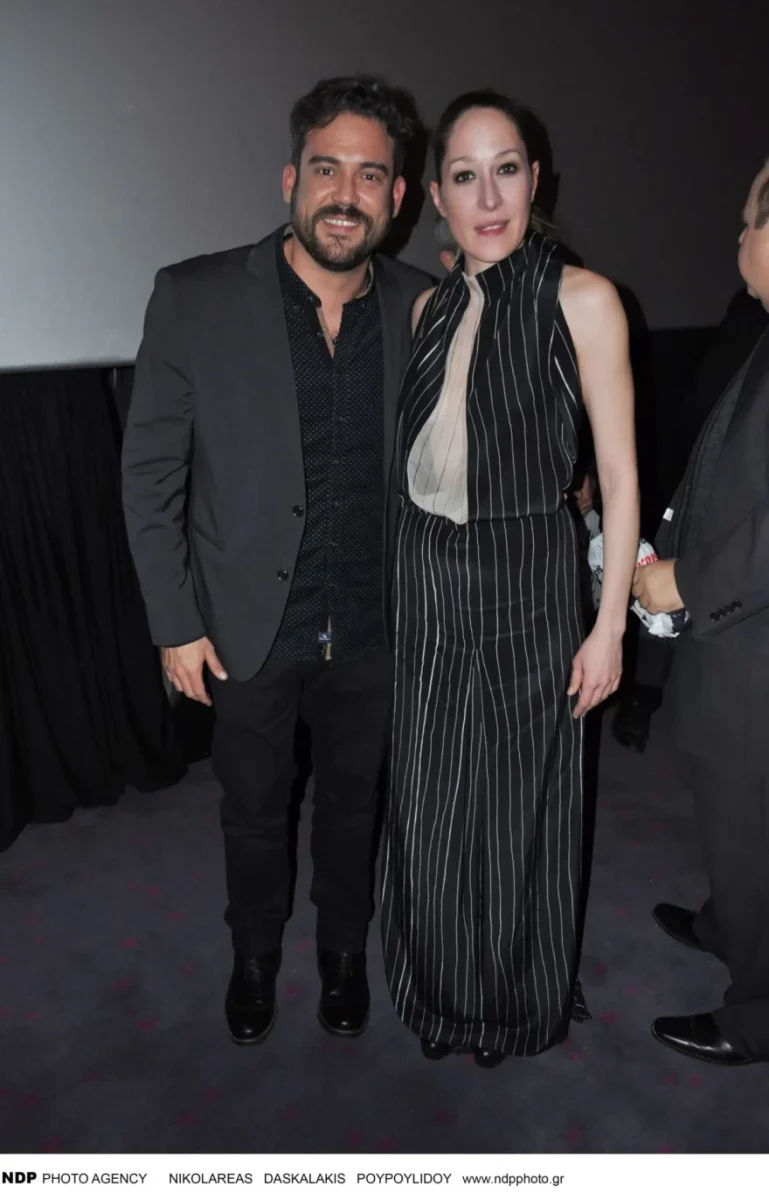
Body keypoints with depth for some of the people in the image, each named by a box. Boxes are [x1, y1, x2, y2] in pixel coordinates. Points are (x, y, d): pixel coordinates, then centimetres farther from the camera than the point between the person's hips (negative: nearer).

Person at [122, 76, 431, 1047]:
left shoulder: (421, 308, -6)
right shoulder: (193, 300, -13)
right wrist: (175, 624, -8)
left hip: (371, 628, 2)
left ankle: (344, 948, 50)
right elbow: (150, 473, -8)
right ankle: (255, 952, 50)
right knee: (253, 810, 20)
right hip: (249, 629, -1)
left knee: (351, 802, 22)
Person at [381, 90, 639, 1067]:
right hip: (427, 588, 5)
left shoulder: (581, 300, -8)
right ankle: (444, 990, 43)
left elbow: (619, 477, -8)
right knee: (431, 801, 15)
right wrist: (383, 588, 10)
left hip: (528, 584, -4)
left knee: (521, 800, 11)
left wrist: (610, 626, -11)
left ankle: (523, 997, 41)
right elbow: (414, 462, 11)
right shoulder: (431, 308, 7)